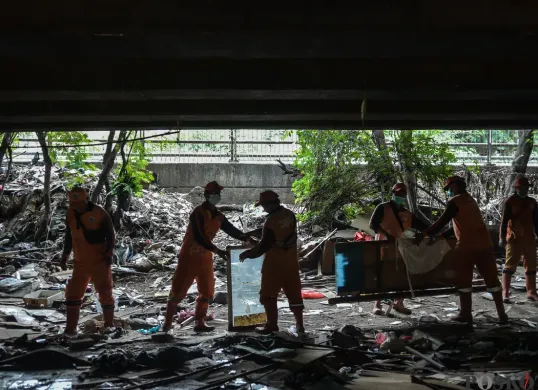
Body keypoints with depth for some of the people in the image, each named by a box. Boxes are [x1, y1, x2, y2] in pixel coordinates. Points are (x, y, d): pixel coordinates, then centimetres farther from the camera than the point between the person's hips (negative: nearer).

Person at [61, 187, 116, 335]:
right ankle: (71, 328, 6)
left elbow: (110, 235, -8)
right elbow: (69, 236, 13)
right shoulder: (70, 213, 2)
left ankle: (109, 324, 19)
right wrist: (65, 255, 8)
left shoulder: (99, 213, -13)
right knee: (73, 293, 0)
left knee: (105, 292, 2)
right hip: (80, 262, 4)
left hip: (100, 262, -4)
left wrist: (109, 255, -16)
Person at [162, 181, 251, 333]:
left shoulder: (219, 216, 5)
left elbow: (231, 230, 10)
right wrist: (217, 250, -29)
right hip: (189, 257, -8)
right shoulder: (198, 213, -17)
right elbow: (199, 237, -25)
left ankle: (199, 323, 21)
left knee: (207, 292, 10)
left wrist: (247, 239, -5)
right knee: (178, 291, -2)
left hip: (205, 258, 8)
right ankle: (167, 323, 8)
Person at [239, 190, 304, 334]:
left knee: (269, 295, 8)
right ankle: (299, 325, 17)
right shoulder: (290, 215, 1)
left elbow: (264, 245, -17)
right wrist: (254, 232, 22)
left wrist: (248, 254, -3)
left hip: (274, 263, -7)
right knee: (294, 294, 13)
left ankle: (272, 325, 12)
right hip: (290, 261, 7)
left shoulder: (271, 220, -21)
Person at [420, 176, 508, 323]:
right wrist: (441, 236, 24)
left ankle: (466, 314, 5)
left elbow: (442, 221, -7)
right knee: (491, 278, 9)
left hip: (467, 245, -7)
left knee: (464, 280, 3)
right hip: (484, 244, 7)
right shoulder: (470, 200, 21)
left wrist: (426, 234, 3)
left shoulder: (455, 201, -5)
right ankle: (502, 313, 11)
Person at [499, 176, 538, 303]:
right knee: (510, 265, -5)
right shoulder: (510, 201, -5)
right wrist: (502, 237, -17)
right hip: (514, 239, -6)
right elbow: (504, 220, -9)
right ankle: (505, 292, -3)